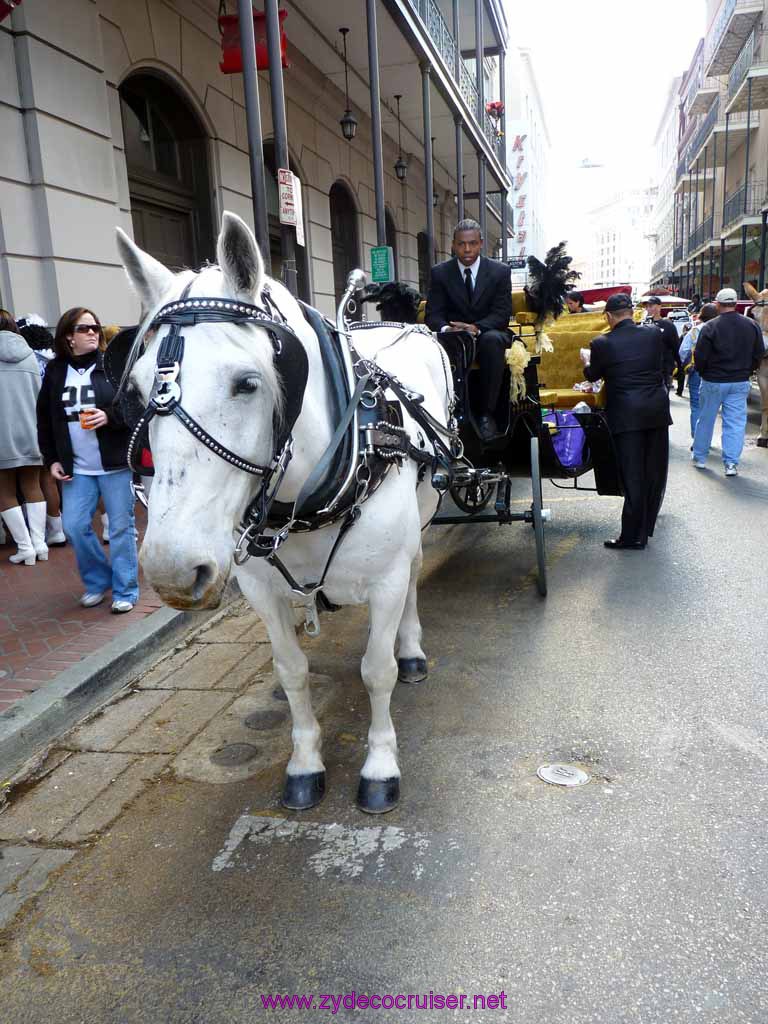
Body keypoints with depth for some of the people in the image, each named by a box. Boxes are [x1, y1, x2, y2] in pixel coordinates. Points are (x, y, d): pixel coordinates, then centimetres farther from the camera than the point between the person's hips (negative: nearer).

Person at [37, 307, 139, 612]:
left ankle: (125, 590, 16)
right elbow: (44, 418, 13)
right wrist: (52, 459, 7)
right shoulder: (55, 371, 7)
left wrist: (110, 416, -20)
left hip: (115, 463, -3)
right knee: (74, 527, 3)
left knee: (121, 527, 3)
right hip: (76, 467, 4)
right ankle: (98, 580, 25)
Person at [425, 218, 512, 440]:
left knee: (492, 340, -37)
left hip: (489, 333, 0)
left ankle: (487, 414, -33)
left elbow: (502, 314, -6)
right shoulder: (440, 273, 5)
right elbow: (433, 314, -1)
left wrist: (476, 328, -27)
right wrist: (446, 328, -26)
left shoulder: (500, 271, 2)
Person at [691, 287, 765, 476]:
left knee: (705, 420, 12)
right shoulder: (752, 325, 0)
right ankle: (731, 463, 1)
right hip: (740, 383, 3)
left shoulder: (710, 327, -14)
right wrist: (746, 371, 18)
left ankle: (699, 457, 22)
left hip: (713, 382, -2)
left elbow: (700, 356, -11)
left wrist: (703, 372, 8)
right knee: (735, 422, 4)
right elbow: (759, 354, 6)